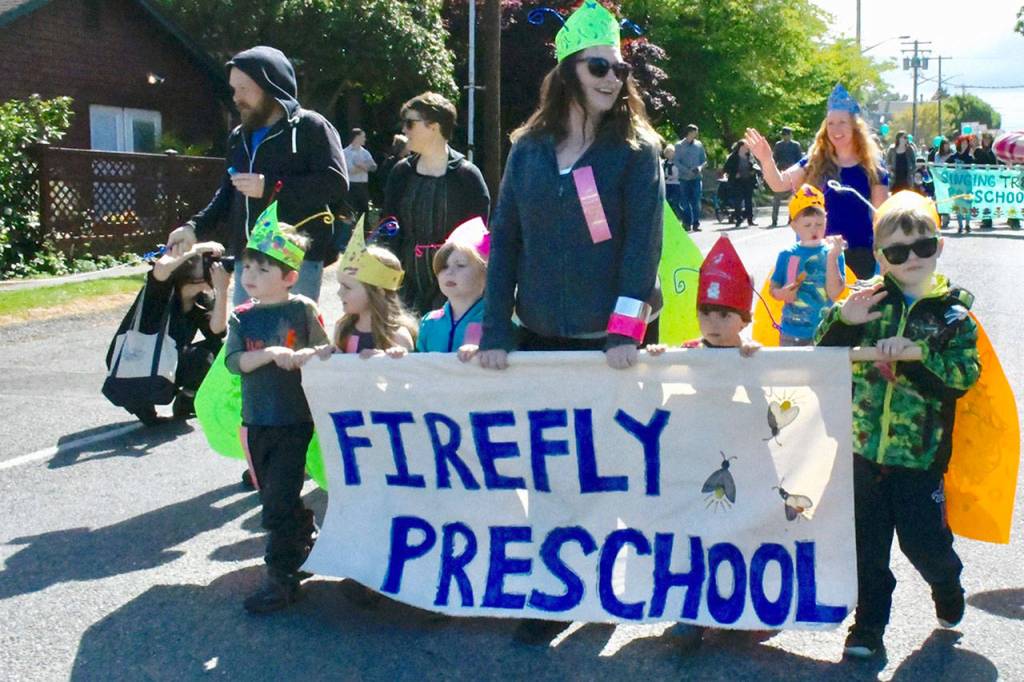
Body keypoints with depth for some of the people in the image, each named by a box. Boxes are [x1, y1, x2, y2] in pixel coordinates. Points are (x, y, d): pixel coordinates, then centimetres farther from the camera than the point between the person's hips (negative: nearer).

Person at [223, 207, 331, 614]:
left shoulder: (302, 310, -4)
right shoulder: (242, 318, 5)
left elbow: (325, 350, -2)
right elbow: (233, 361, -6)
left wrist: (303, 356, -22)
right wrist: (271, 354, -20)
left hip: (295, 420, -5)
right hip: (256, 420, 5)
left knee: (279, 502, -8)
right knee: (272, 498, 16)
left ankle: (282, 577, 0)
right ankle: (306, 544, 37)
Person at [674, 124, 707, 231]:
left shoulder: (699, 144, 6)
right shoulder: (679, 145, 0)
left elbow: (704, 160, 11)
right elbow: (676, 162, -3)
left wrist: (700, 167, -10)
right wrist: (688, 170, -15)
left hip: (696, 177, 1)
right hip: (684, 178, -1)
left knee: (696, 202, -4)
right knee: (685, 202, 1)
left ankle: (696, 224, 0)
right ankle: (687, 223, 8)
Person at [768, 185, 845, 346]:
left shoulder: (833, 253, -4)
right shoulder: (787, 255, 1)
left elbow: (834, 293, -13)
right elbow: (773, 288, 8)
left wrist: (832, 257, -19)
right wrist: (782, 293, -14)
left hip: (824, 332, -2)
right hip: (791, 332, 2)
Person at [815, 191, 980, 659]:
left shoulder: (953, 310, -2)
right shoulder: (870, 299, 1)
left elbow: (965, 374, -12)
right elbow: (823, 356, 1)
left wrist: (916, 353, -25)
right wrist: (841, 320, -18)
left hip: (920, 451, -1)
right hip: (862, 445, 2)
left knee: (924, 540, 8)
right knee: (866, 544, 9)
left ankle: (947, 585, 40)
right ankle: (869, 624, 25)